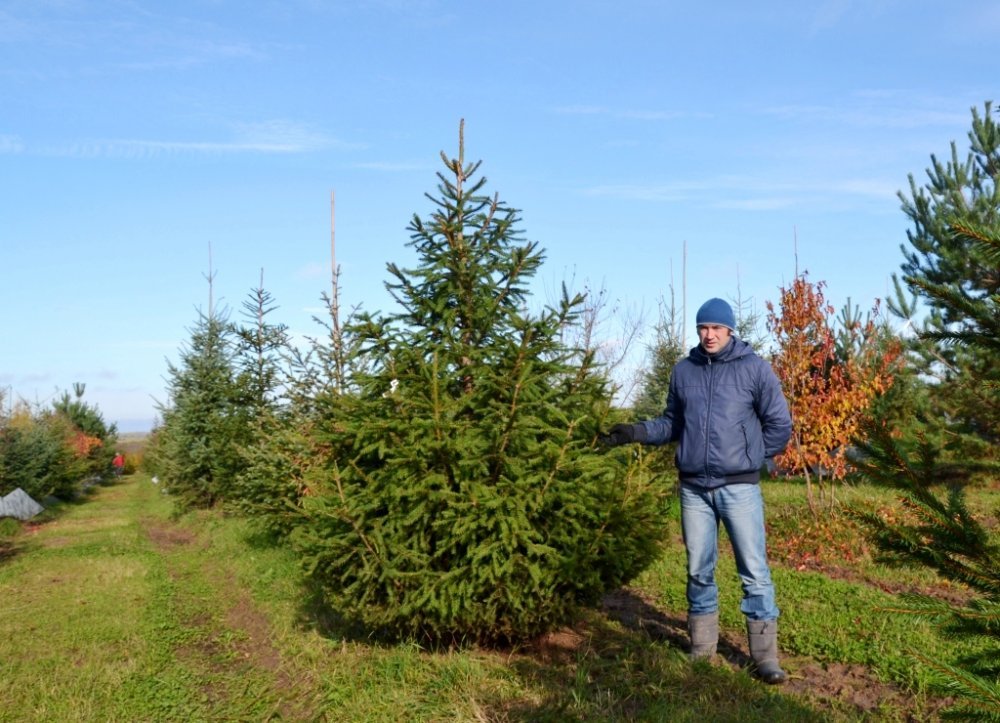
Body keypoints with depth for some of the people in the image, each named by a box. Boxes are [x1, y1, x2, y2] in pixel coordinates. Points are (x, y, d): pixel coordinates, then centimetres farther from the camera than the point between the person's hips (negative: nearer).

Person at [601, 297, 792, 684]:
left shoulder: (755, 368, -2)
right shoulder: (683, 370, 7)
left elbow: (779, 425, 3)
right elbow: (672, 423, 14)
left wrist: (749, 457, 1)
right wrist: (634, 432, 1)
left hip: (739, 488, -3)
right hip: (694, 488, 3)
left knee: (755, 572, -1)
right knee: (698, 571, 11)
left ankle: (765, 656, 8)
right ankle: (701, 648, 24)